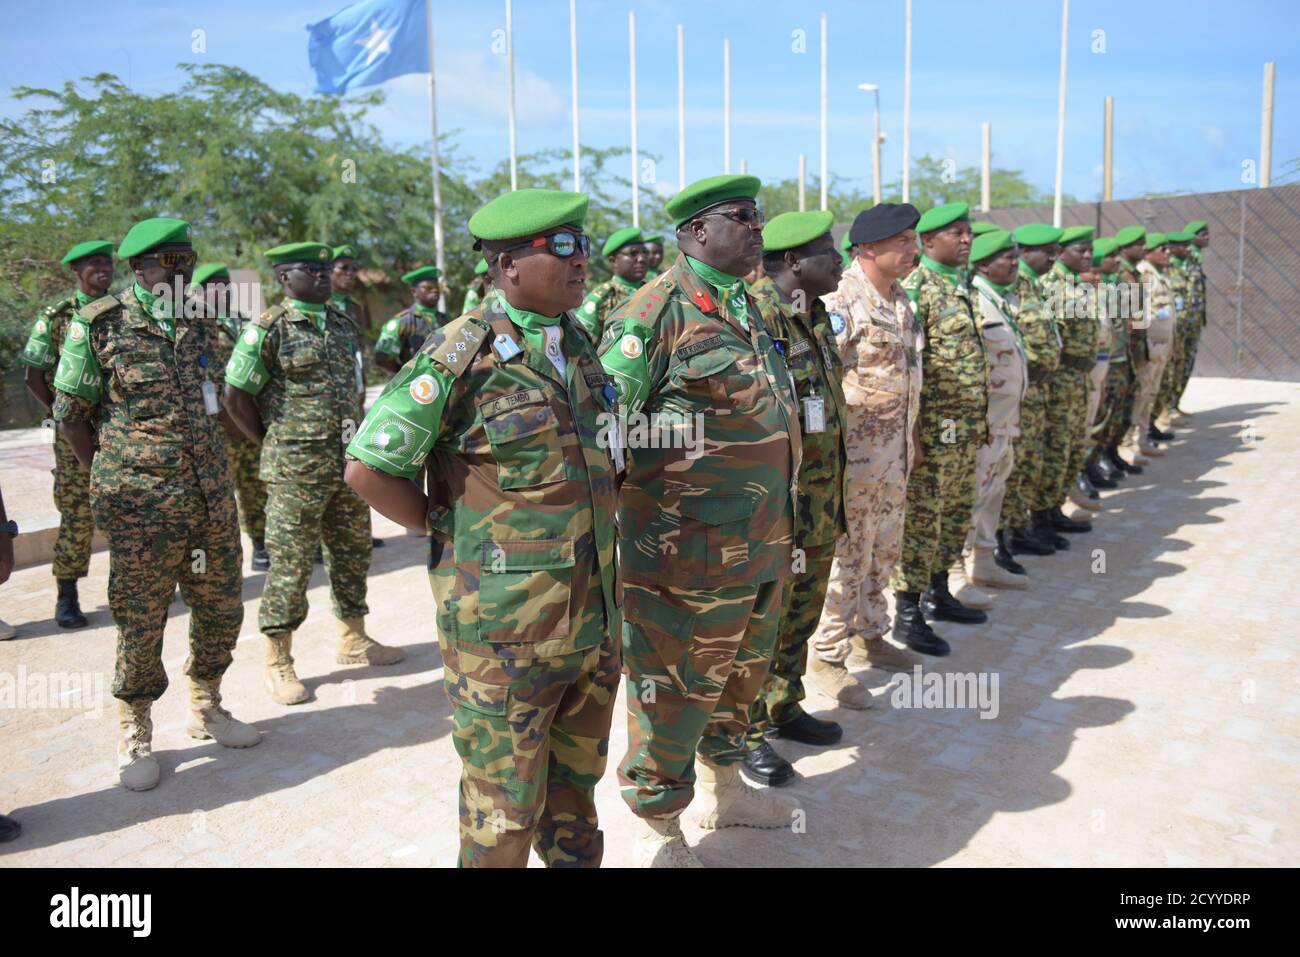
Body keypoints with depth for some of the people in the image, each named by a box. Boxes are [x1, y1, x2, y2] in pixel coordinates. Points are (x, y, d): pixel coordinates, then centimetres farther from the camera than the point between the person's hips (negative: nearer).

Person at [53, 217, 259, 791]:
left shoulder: (195, 320, 9)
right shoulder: (99, 324, -8)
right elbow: (70, 413, -3)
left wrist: (213, 472, 13)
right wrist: (110, 484, -2)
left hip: (212, 497, 5)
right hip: (142, 508, -5)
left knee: (220, 611, 13)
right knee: (140, 625, 4)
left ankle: (205, 710, 34)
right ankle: (134, 738, 25)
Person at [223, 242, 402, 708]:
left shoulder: (343, 324, 11)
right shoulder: (268, 329, -9)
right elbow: (235, 396, -7)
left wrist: (356, 439, 13)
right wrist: (275, 446, -3)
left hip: (349, 463, 7)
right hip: (296, 471, -6)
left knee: (353, 553, 15)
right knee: (291, 564, 1)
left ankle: (353, 638, 31)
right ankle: (278, 663, 14)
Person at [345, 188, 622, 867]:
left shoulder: (578, 342, 7)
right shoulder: (462, 352, -15)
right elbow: (368, 468, -14)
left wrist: (594, 530, 12)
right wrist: (454, 532, -8)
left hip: (596, 612, 7)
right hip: (506, 625, -6)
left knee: (577, 780, 23)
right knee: (506, 810, 9)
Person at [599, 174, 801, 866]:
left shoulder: (745, 305, 14)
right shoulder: (659, 308, -14)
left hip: (759, 545, 9)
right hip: (687, 549, -9)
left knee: (740, 673, 22)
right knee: (673, 687, 5)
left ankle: (724, 789, 43)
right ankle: (657, 831, 24)